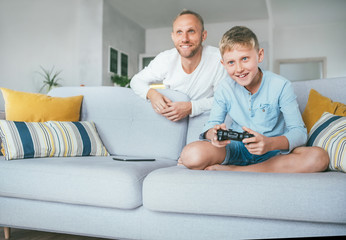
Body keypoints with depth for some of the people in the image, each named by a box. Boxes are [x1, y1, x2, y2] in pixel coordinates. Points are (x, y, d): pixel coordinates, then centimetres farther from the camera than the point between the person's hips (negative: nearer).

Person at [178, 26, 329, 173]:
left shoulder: (280, 86, -9)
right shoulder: (224, 89, -2)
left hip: (275, 151, 3)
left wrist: (270, 143, -33)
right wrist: (213, 133, -26)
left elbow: (299, 132, -11)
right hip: (236, 150, -2)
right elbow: (212, 124, 1)